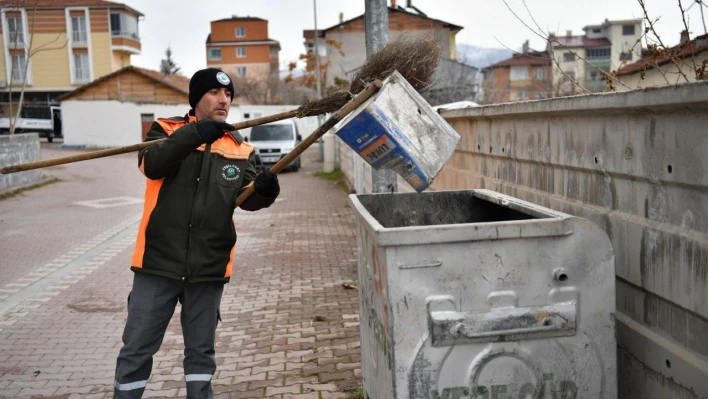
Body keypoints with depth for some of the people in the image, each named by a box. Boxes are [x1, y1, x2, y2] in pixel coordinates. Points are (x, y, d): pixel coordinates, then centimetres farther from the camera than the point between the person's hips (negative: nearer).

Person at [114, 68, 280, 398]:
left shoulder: (240, 149, 7)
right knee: (137, 348, 9)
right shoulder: (166, 130, 1)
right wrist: (193, 134, -30)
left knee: (201, 349, 16)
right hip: (159, 260, -2)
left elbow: (245, 197, -4)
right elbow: (151, 165, -19)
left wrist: (262, 190, -26)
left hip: (208, 266, 2)